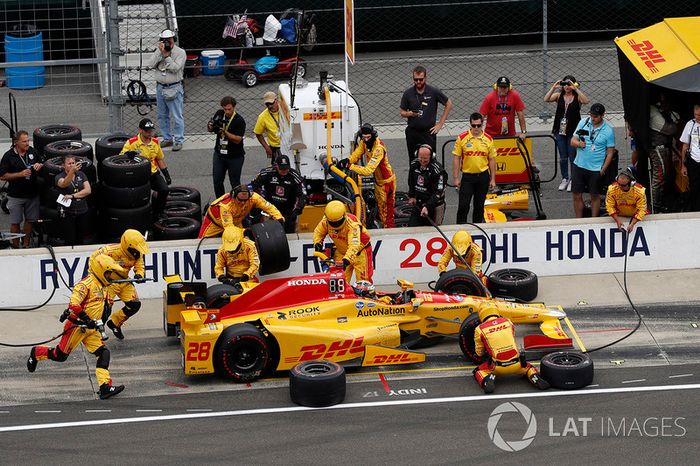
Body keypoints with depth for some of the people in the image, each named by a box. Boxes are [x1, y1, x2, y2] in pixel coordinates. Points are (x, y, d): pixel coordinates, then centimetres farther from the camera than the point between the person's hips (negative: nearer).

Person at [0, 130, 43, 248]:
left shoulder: (32, 152, 3)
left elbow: (43, 163, 18)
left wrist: (39, 165, -7)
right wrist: (20, 174, -21)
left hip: (32, 194, 4)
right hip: (16, 196, -4)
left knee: (30, 220, 10)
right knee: (15, 222, 2)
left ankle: (26, 245, 23)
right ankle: (15, 247, 13)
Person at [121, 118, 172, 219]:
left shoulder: (155, 142, 10)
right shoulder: (132, 143, -7)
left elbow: (160, 159, 21)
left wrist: (167, 175, 18)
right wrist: (129, 153, -32)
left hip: (153, 173, 4)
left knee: (164, 189, -18)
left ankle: (157, 213, 5)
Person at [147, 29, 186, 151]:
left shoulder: (180, 52, -5)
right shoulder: (159, 51, 8)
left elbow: (175, 68, -18)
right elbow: (150, 64, -6)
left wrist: (166, 55, -18)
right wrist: (160, 52, -13)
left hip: (174, 88, -5)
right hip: (160, 87, 5)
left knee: (177, 116, -5)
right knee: (162, 116, 12)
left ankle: (179, 141, 0)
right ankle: (167, 138, 22)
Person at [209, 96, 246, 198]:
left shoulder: (239, 121, -16)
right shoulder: (219, 114, 0)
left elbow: (238, 139, -20)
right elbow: (210, 129, 12)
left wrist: (225, 132, -33)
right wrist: (210, 127, -13)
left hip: (235, 157, -5)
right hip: (219, 154, 5)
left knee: (235, 183, 3)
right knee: (217, 181, 7)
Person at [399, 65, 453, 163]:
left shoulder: (434, 92, -2)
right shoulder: (408, 93, 3)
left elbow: (449, 104, 8)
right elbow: (402, 113, 10)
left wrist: (440, 124, 4)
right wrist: (409, 114, -14)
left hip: (428, 132, -2)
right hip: (412, 132, 2)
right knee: (413, 162, 5)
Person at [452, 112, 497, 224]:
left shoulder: (488, 139, 1)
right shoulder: (462, 138, -5)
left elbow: (492, 160, 6)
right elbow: (456, 159, -2)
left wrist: (492, 179, 4)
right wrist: (456, 178, -6)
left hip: (483, 176, 2)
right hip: (467, 176, -2)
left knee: (479, 206, 10)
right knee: (463, 205, -7)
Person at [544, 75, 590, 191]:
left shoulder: (577, 97, -4)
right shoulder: (559, 95, 3)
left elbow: (586, 101, -25)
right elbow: (546, 99, -11)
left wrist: (575, 88, -26)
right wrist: (553, 87, -20)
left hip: (573, 131, -3)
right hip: (560, 131, 3)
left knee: (573, 157, 1)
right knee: (563, 157, 11)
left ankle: (573, 180, 13)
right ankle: (565, 179, 23)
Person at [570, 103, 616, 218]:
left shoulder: (608, 131, -7)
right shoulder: (583, 123, 1)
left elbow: (610, 152, -4)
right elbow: (573, 141, 5)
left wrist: (603, 170, -8)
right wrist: (578, 143, -19)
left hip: (596, 169, -3)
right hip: (579, 165, 3)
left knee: (595, 196, 8)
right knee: (577, 195, 5)